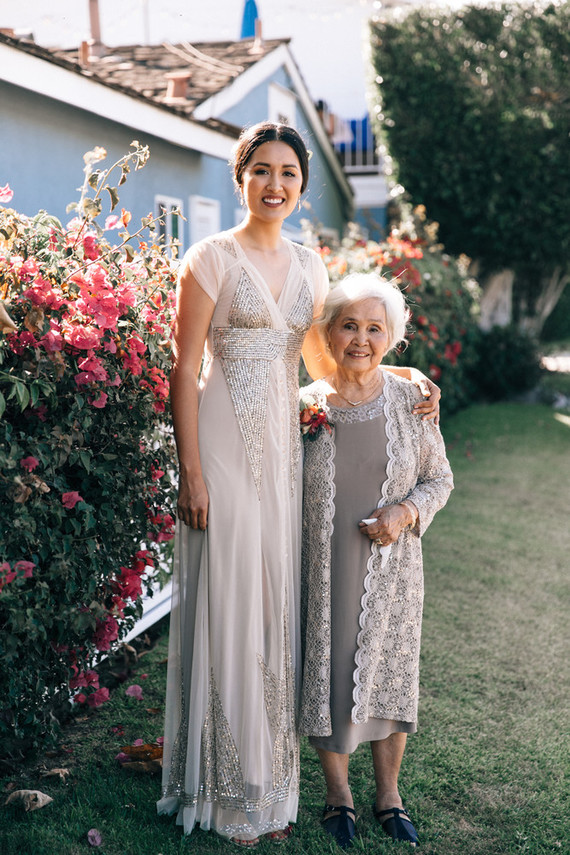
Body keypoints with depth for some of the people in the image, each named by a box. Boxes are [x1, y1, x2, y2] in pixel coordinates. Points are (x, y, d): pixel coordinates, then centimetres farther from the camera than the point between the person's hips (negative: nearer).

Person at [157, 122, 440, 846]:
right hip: (227, 447, -5)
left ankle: (270, 782, 24)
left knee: (278, 606, 9)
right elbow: (186, 368, -8)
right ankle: (223, 788, 16)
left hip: (284, 447, 6)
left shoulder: (308, 264, 12)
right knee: (227, 605, 0)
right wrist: (192, 472, -13)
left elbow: (323, 360, 19)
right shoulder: (214, 257, -5)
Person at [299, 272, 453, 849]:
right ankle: (337, 793, 30)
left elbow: (439, 478, 3)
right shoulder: (303, 406, -4)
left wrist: (406, 511, -13)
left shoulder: (410, 402, -4)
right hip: (320, 571, 0)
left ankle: (388, 793, 32)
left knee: (387, 671, 11)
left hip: (390, 568, 1)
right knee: (325, 671, 8)